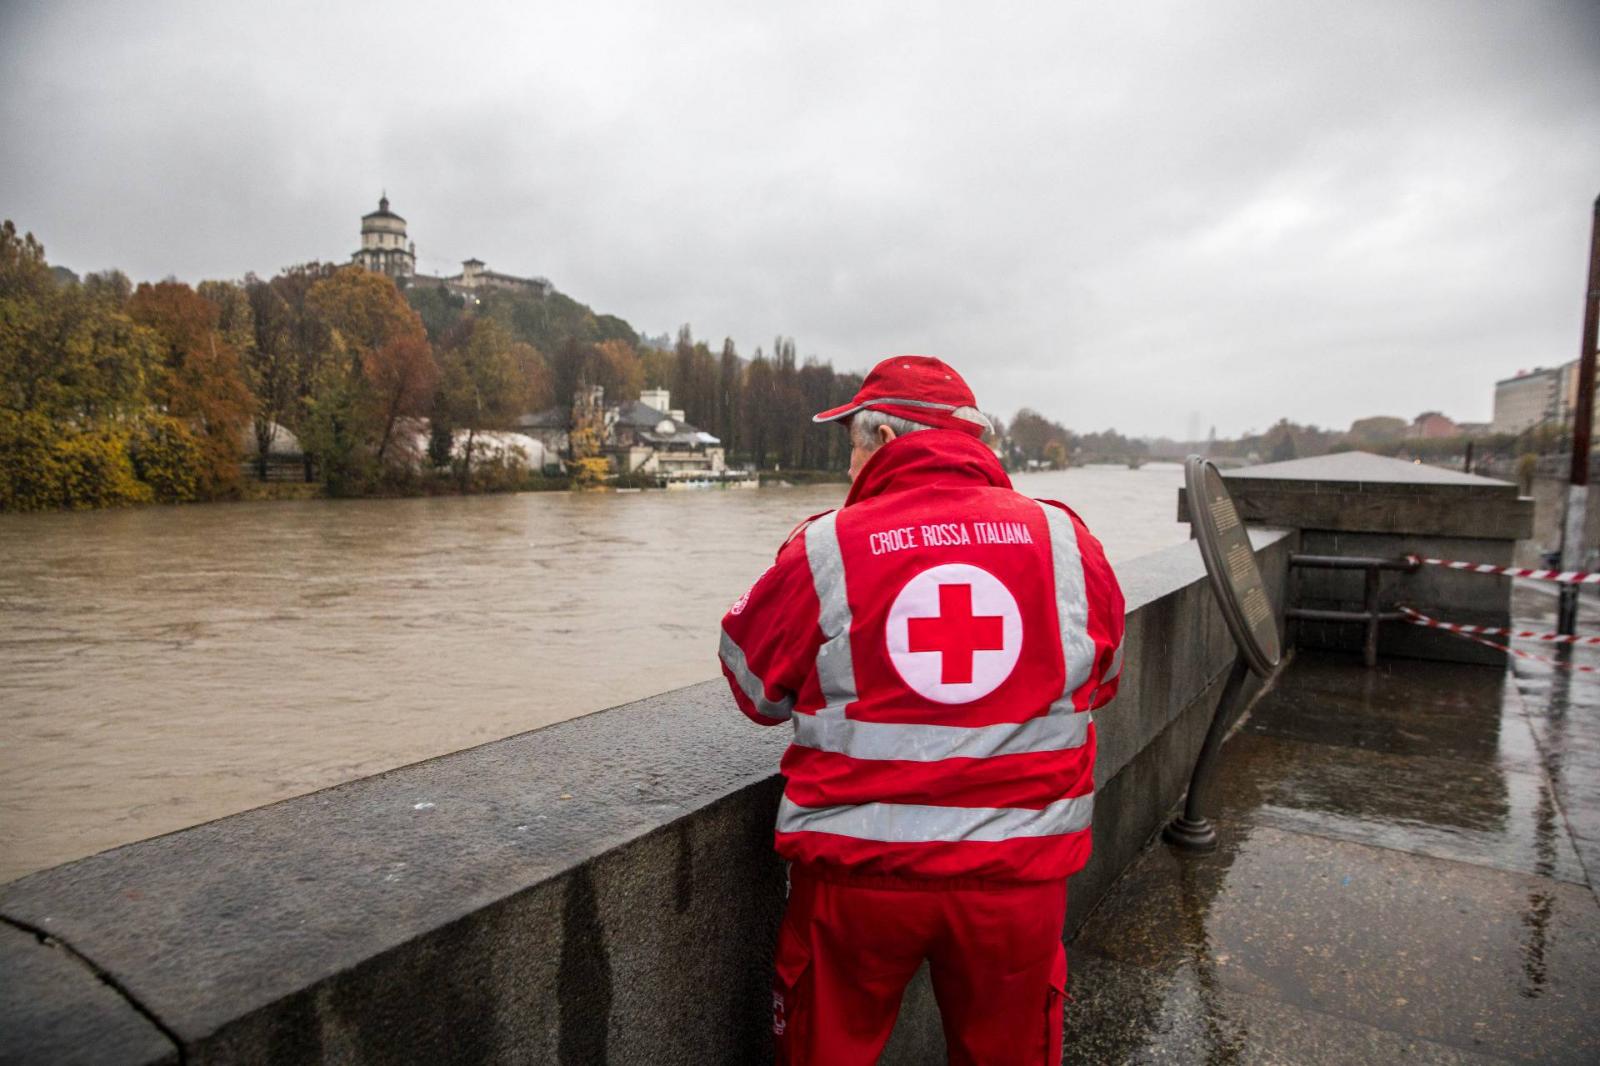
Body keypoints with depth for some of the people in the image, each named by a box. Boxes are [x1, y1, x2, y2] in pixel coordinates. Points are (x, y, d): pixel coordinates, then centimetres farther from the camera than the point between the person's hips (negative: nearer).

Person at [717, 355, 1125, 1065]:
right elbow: (1099, 680, 12)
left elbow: (754, 686, 2)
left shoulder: (824, 548, -10)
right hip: (1019, 873, 3)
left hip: (856, 871, -2)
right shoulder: (1065, 538, -3)